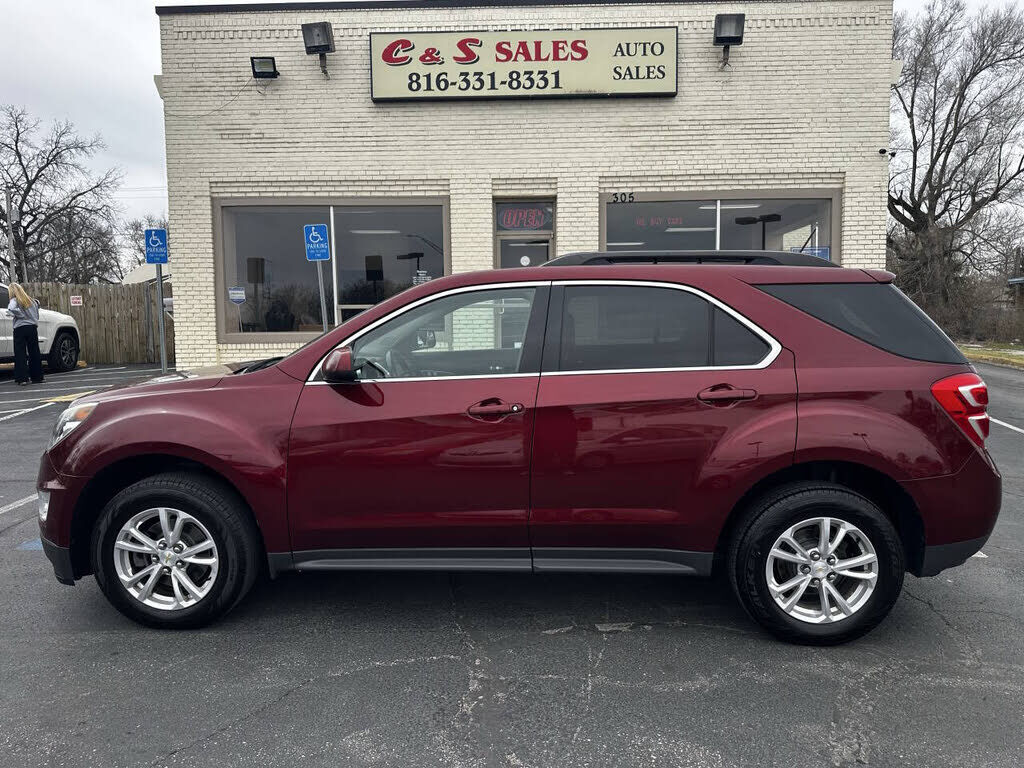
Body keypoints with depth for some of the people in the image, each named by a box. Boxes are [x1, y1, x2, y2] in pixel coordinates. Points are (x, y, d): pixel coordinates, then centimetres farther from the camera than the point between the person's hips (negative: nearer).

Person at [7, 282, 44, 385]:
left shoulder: (14, 300, -5)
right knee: (34, 353, 9)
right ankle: (37, 377, 12)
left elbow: (11, 309, -25)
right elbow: (37, 315, 20)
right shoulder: (31, 300, 13)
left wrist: (22, 315, -13)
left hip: (20, 328, -5)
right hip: (32, 327, 5)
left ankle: (22, 378, -5)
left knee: (20, 354, -1)